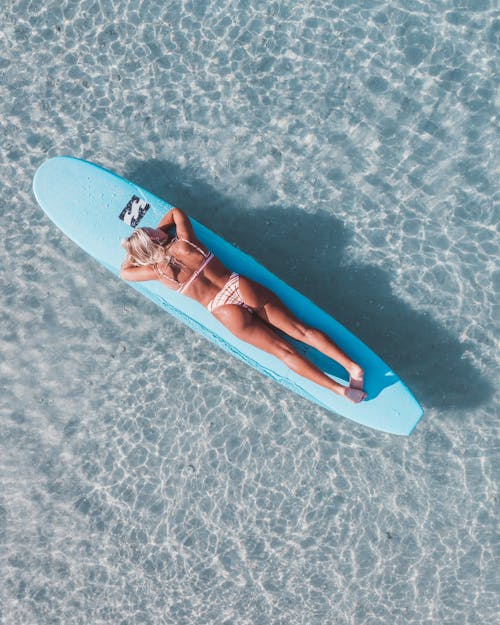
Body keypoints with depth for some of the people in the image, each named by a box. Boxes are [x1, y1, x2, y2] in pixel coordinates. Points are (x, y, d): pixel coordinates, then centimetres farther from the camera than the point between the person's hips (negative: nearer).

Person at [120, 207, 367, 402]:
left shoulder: (159, 271, 2)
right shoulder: (185, 241, 8)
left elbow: (125, 272, 20)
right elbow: (175, 211, 28)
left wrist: (135, 251, 32)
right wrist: (153, 234, 32)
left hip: (225, 312, -3)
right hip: (242, 287, 3)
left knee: (283, 350, -3)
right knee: (300, 329, 1)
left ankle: (338, 388, -8)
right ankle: (351, 365, -7)